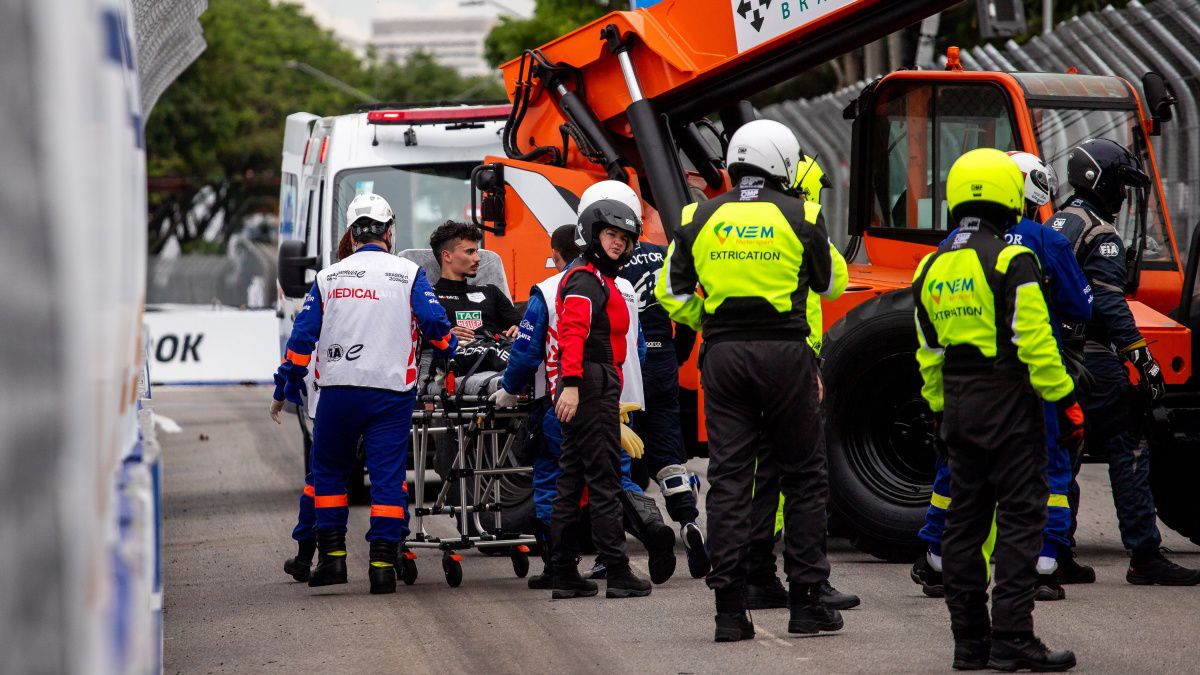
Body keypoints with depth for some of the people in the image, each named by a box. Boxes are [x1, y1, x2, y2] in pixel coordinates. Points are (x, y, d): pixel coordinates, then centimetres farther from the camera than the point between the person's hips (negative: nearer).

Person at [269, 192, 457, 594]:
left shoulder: (328, 278, 8)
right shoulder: (408, 274, 2)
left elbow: (302, 338, 6)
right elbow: (435, 324, -4)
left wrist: (284, 390, 13)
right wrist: (453, 353, 17)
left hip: (338, 391, 1)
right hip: (392, 391, -1)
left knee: (328, 471, 16)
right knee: (387, 475, 1)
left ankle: (332, 556, 9)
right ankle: (383, 564, -5)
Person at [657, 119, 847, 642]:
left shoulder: (701, 219, 5)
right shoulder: (800, 217, -2)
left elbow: (672, 293, 5)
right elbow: (828, 283, 13)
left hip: (723, 355, 2)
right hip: (785, 352, -2)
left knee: (729, 479, 3)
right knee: (803, 478, 8)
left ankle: (730, 611, 0)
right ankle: (805, 602, 7)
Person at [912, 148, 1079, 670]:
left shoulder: (932, 269, 9)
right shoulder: (1011, 261, -13)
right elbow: (1034, 342, -16)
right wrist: (1065, 401, -9)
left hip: (959, 407, 7)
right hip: (1009, 403, -7)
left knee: (965, 519, 10)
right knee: (1019, 519, -4)